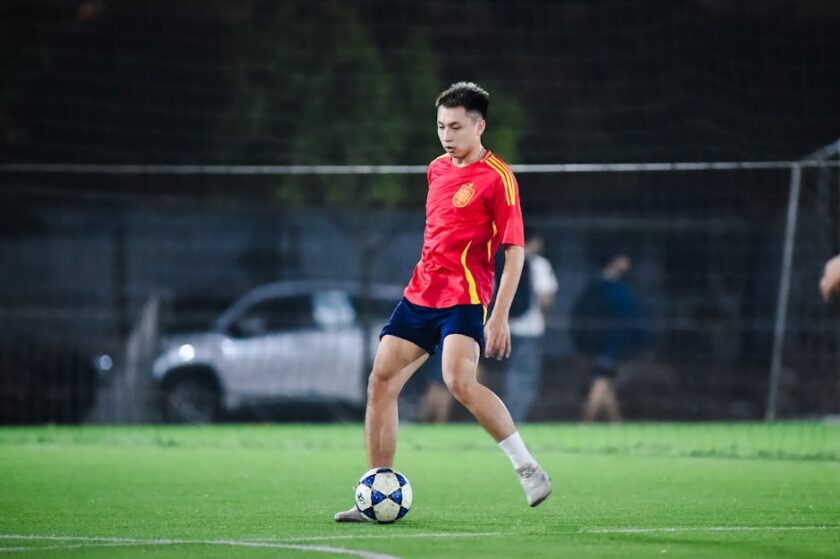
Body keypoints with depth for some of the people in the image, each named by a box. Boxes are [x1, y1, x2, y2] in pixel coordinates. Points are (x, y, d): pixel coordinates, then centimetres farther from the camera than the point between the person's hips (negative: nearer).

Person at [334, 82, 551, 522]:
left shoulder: (497, 177, -8)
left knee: (459, 381, -27)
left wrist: (499, 317, -18)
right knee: (381, 381, -1)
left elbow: (515, 250, -11)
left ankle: (527, 467, -15)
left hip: (464, 299, -8)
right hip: (419, 295, 8)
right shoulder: (437, 169, 14)